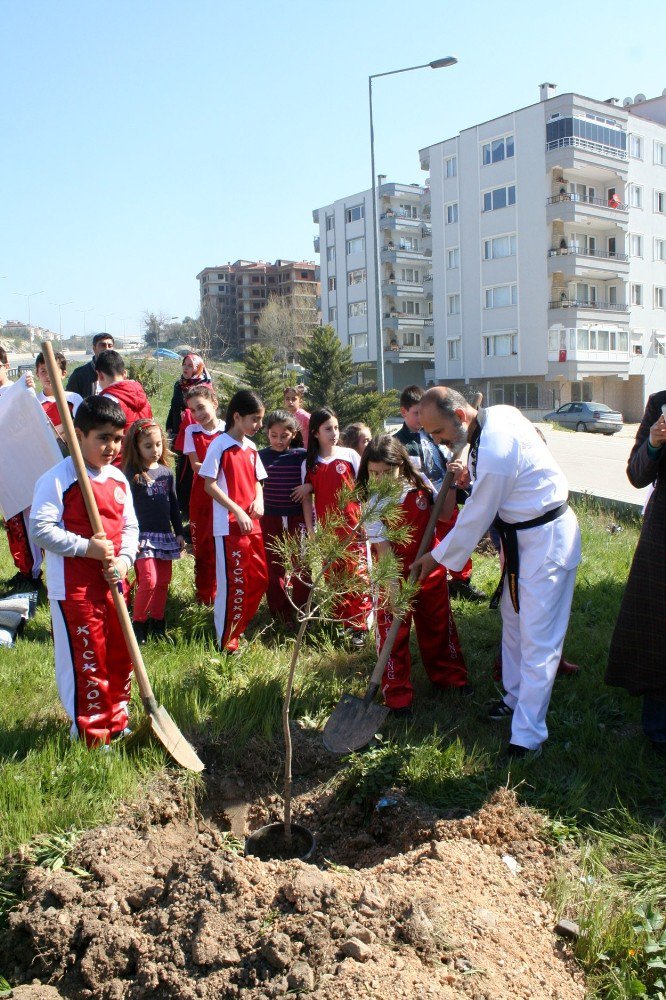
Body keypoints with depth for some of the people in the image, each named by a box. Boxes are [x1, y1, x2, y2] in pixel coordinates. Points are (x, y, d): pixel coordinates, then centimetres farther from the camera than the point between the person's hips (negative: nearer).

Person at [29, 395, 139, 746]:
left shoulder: (118, 479, 7)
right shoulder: (58, 479, -14)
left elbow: (130, 526, 12)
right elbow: (40, 528, -18)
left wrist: (124, 559, -6)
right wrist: (86, 547, -22)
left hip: (112, 583, 7)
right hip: (74, 586, -7)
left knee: (120, 655, 16)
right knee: (87, 661, 3)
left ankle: (116, 722, 35)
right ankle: (91, 736, 20)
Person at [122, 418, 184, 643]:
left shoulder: (167, 472, 10)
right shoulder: (132, 474, -7)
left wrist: (179, 533, 16)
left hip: (165, 535, 6)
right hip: (143, 535, -6)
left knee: (163, 582, 9)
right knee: (148, 581, -13)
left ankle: (157, 623, 22)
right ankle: (138, 624, 4)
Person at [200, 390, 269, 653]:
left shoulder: (251, 447, 11)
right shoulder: (219, 445, -10)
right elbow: (210, 485, -12)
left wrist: (259, 498, -1)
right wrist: (237, 511, -18)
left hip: (252, 523, 7)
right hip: (229, 525, -7)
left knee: (260, 579, 11)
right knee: (233, 583, -1)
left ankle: (238, 628, 29)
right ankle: (226, 640, 14)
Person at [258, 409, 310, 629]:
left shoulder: (302, 455, -2)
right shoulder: (261, 456, 1)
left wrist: (309, 486, -17)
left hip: (298, 518, -1)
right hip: (270, 519, 1)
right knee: (273, 567, 6)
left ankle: (303, 609, 21)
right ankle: (281, 613, 17)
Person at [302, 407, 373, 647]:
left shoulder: (349, 455, -1)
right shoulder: (309, 464, 4)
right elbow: (307, 498, 6)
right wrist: (311, 529, 2)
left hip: (353, 526, -2)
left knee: (358, 575, -2)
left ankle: (360, 627, 4)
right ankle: (342, 622, 22)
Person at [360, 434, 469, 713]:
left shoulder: (420, 486, -8)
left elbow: (444, 515, 2)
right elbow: (384, 550, -19)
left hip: (430, 570, 3)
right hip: (396, 575, -3)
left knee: (439, 627, 19)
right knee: (393, 635, 4)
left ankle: (450, 675, 40)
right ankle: (397, 695, 18)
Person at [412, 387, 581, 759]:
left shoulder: (495, 451, -31)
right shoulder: (496, 414, -3)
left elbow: (475, 519, -20)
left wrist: (438, 557, -6)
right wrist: (471, 478, 0)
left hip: (546, 540, -10)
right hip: (521, 535, 10)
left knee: (537, 640, -6)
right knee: (513, 618, 21)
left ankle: (527, 738, 0)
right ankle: (516, 697, 39)